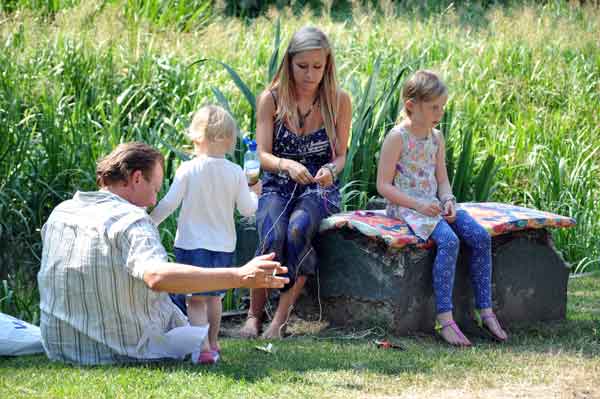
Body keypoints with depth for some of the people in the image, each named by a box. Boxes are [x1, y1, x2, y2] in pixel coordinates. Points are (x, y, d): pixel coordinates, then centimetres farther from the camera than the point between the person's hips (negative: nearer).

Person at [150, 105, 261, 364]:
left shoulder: (188, 170, -11)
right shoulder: (236, 173, -4)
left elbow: (169, 204, -11)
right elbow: (248, 210, 0)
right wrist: (254, 194, 22)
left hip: (192, 243, -4)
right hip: (223, 245, 4)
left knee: (196, 299, -6)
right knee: (214, 297, 20)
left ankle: (204, 349, -22)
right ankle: (212, 343, 34)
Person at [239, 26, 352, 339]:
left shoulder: (339, 101, -1)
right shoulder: (271, 99, -3)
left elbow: (340, 155, 4)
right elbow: (263, 155, -6)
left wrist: (331, 169, -21)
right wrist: (286, 165, -29)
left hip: (319, 190, 0)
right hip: (277, 187, 0)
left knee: (298, 229, -34)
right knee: (272, 235, -33)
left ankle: (281, 318, -27)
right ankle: (254, 314, -15)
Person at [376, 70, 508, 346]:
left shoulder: (436, 138, 13)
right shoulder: (398, 137, -9)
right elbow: (383, 185, -12)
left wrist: (448, 200, -6)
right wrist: (419, 205, -20)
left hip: (433, 204, 7)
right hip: (404, 207, -7)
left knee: (480, 237, -15)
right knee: (448, 240, -33)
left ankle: (485, 311, -10)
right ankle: (444, 319, -32)